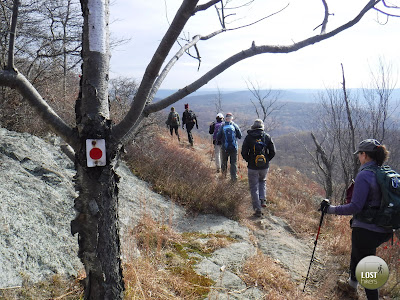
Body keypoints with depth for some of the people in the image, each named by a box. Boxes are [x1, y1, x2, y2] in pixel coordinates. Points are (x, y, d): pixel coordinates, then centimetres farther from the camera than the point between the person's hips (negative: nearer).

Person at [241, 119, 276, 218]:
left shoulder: (248, 137, -6)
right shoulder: (267, 136, 0)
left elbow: (244, 152, -8)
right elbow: (273, 151, -1)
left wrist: (249, 161, 8)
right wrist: (267, 160, 12)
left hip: (253, 167, -2)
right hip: (264, 166, 3)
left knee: (254, 187, 7)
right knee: (262, 181, 30)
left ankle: (258, 209, 5)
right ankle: (263, 200, 14)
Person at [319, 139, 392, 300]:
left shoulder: (364, 175, -21)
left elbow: (355, 207, -24)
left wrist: (331, 209, -15)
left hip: (366, 230, -9)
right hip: (384, 230, 9)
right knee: (356, 254, 31)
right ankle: (352, 285, 53)